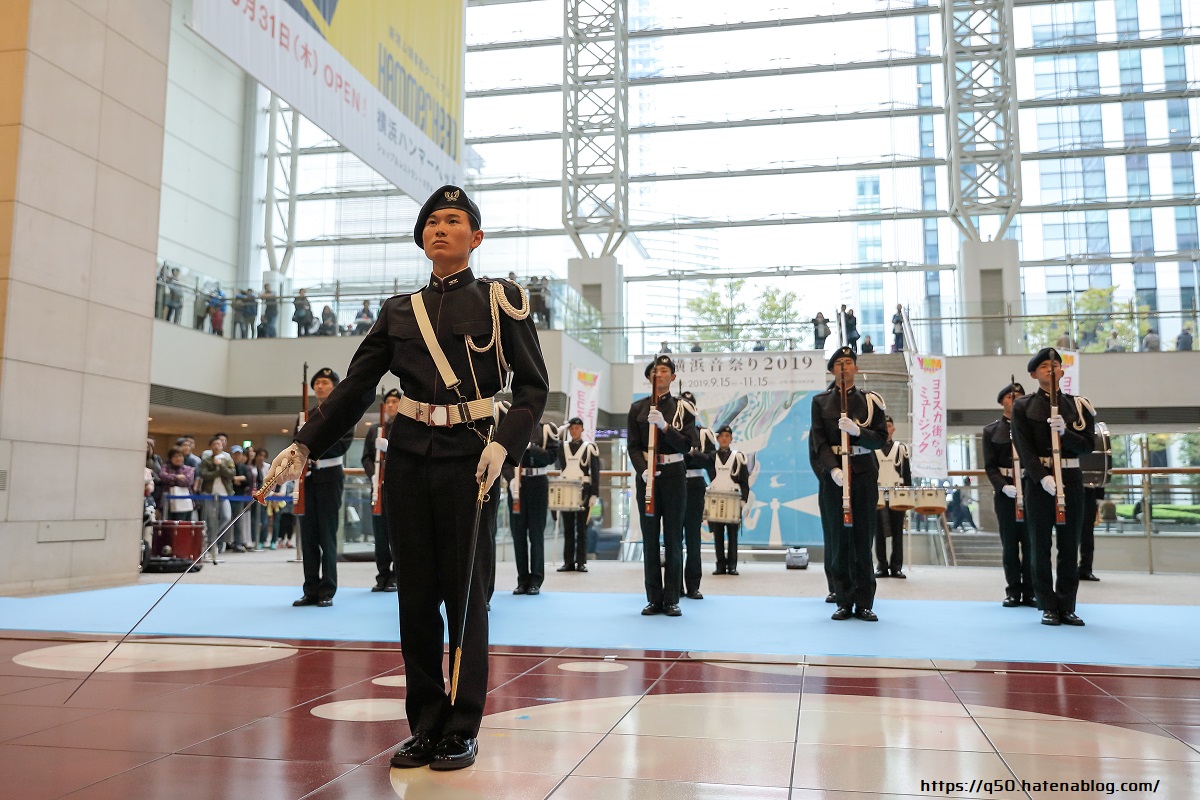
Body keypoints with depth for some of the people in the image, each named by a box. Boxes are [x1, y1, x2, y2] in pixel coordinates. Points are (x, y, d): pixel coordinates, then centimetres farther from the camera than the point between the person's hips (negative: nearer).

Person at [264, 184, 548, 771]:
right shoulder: (399, 310, 12)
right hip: (408, 458, 4)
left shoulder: (501, 301, 3)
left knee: (464, 593, 0)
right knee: (415, 593, 7)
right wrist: (304, 443, 3)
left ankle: (462, 731, 13)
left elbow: (533, 386, -1)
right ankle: (424, 726, 19)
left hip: (468, 459, -4)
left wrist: (504, 443, -16)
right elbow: (356, 386, 12)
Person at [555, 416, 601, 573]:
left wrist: (594, 494, -8)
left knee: (582, 528, 0)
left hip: (583, 490, -3)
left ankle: (581, 562, 3)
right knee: (568, 528, 4)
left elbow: (595, 473, 1)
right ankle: (568, 562, 8)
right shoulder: (562, 447, 12)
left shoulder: (590, 447, 3)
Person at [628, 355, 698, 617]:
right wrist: (643, 470, -16)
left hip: (673, 476, -1)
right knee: (650, 538, 3)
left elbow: (686, 445, -6)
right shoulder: (638, 408, 7)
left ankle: (672, 599, 6)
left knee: (674, 538, 0)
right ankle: (654, 598, 10)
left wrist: (664, 426, -20)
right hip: (646, 476, 1)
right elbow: (634, 446, 1)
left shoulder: (682, 408, 4)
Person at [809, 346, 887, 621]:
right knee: (837, 538, 0)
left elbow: (881, 438, 1)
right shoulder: (820, 402, 7)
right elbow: (819, 442, -1)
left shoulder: (870, 400, 8)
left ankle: (864, 603, 5)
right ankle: (844, 602, 8)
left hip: (863, 474, 0)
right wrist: (833, 469, -16)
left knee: (863, 539, -1)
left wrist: (857, 430, -18)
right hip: (833, 476, 0)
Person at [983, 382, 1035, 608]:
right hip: (1004, 492, 0)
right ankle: (1013, 592, 11)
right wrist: (1003, 486, -14)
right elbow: (990, 466, 1)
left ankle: (1029, 592, 8)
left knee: (1031, 543, 1)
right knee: (1009, 544, 4)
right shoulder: (991, 430, 7)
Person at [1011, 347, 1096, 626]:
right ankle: (1048, 607, 10)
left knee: (1070, 545, 5)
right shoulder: (1023, 406, 1)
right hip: (1038, 480, -2)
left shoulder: (1077, 405, 8)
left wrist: (1064, 432, -17)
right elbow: (1024, 449, -7)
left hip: (1071, 479, 2)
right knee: (1041, 546, 1)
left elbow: (1088, 445, 2)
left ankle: (1067, 606, 13)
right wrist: (1043, 477, -20)